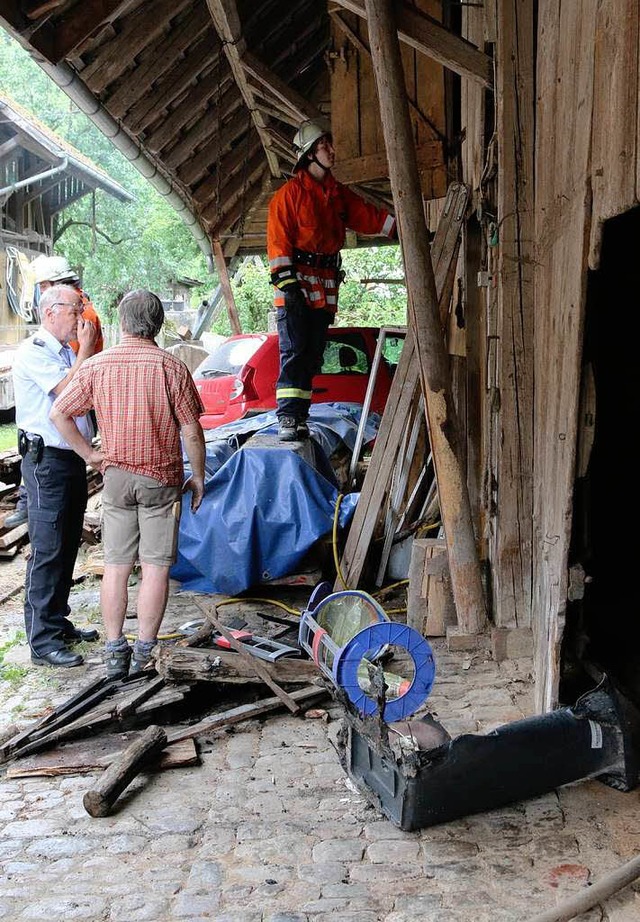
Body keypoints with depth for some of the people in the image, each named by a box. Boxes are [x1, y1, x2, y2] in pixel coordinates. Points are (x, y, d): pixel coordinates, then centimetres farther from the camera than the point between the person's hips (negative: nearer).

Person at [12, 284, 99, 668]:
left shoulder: (68, 352, 15)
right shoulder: (33, 352, -10)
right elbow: (68, 390, -22)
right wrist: (86, 349, -14)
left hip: (73, 458, 9)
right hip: (47, 460, -9)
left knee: (67, 546, 14)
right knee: (48, 550, -6)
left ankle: (58, 622, 26)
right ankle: (42, 641, 0)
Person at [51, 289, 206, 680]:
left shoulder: (97, 365, -3)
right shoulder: (171, 367, -11)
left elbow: (59, 413, -3)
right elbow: (192, 432, -9)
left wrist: (89, 453, 5)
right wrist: (198, 476, 2)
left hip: (116, 477, 3)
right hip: (162, 478, -2)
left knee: (116, 567, 10)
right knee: (156, 567, 5)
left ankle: (115, 652, 14)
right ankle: (145, 653, 9)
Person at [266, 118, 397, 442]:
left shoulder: (339, 194, 17)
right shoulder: (290, 193, -3)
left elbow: (371, 217, 19)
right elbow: (278, 241, -9)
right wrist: (287, 284, -17)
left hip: (324, 288, 7)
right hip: (297, 284, -7)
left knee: (312, 356, 6)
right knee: (293, 352, -11)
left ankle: (300, 418, 11)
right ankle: (287, 419, -10)